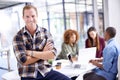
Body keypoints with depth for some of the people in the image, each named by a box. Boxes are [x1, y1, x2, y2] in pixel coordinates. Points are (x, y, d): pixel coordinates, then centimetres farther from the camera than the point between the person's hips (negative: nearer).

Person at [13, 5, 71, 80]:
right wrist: (44, 52, -7)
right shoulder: (18, 37, -3)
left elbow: (52, 54, -7)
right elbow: (24, 61, -11)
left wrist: (31, 53, -11)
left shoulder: (45, 32, 2)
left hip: (46, 72, 3)